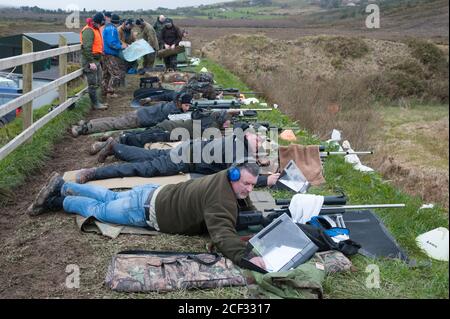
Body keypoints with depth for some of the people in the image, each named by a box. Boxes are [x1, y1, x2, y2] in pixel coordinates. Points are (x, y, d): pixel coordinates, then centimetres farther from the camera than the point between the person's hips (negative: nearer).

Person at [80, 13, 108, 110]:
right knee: (93, 84, -3)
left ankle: (95, 102, 25)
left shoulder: (96, 29, 15)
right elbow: (87, 47, -24)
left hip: (96, 59, 10)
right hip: (90, 60, -10)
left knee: (97, 82, 16)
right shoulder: (89, 30, -18)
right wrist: (91, 62, -26)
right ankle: (95, 104, 5)